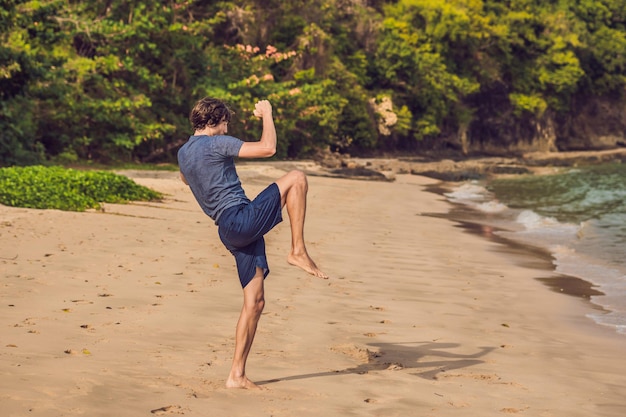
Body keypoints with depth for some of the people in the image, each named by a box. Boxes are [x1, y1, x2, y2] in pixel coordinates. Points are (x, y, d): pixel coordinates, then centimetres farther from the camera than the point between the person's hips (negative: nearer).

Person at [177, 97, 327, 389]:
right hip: (241, 219, -8)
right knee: (296, 179, -4)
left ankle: (237, 375, 8)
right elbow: (268, 148, -15)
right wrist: (267, 113, 1)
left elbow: (186, 179, 43)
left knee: (254, 302, 9)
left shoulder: (183, 153, 18)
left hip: (228, 231, 8)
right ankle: (298, 251, -9)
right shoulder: (217, 144, -7)